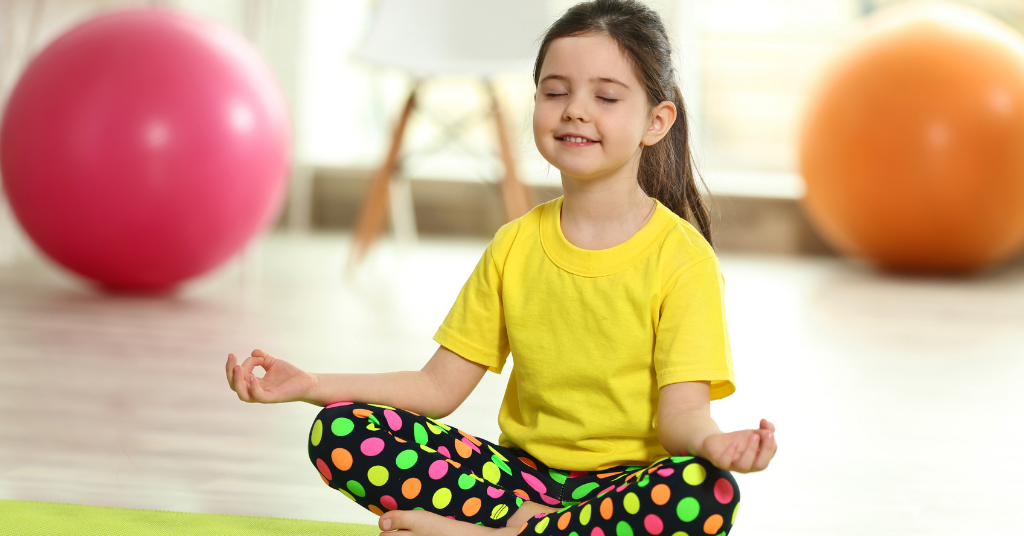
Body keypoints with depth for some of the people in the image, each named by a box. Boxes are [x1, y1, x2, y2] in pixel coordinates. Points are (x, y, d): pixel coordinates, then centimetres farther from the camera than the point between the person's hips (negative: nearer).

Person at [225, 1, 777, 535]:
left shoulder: (682, 257, -6)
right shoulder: (515, 245, 7)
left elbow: (682, 410, -14)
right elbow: (439, 385, 7)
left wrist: (711, 442, -40)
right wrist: (312, 385, -6)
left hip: (628, 483, -4)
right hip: (524, 470, 4)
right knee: (338, 433, -14)